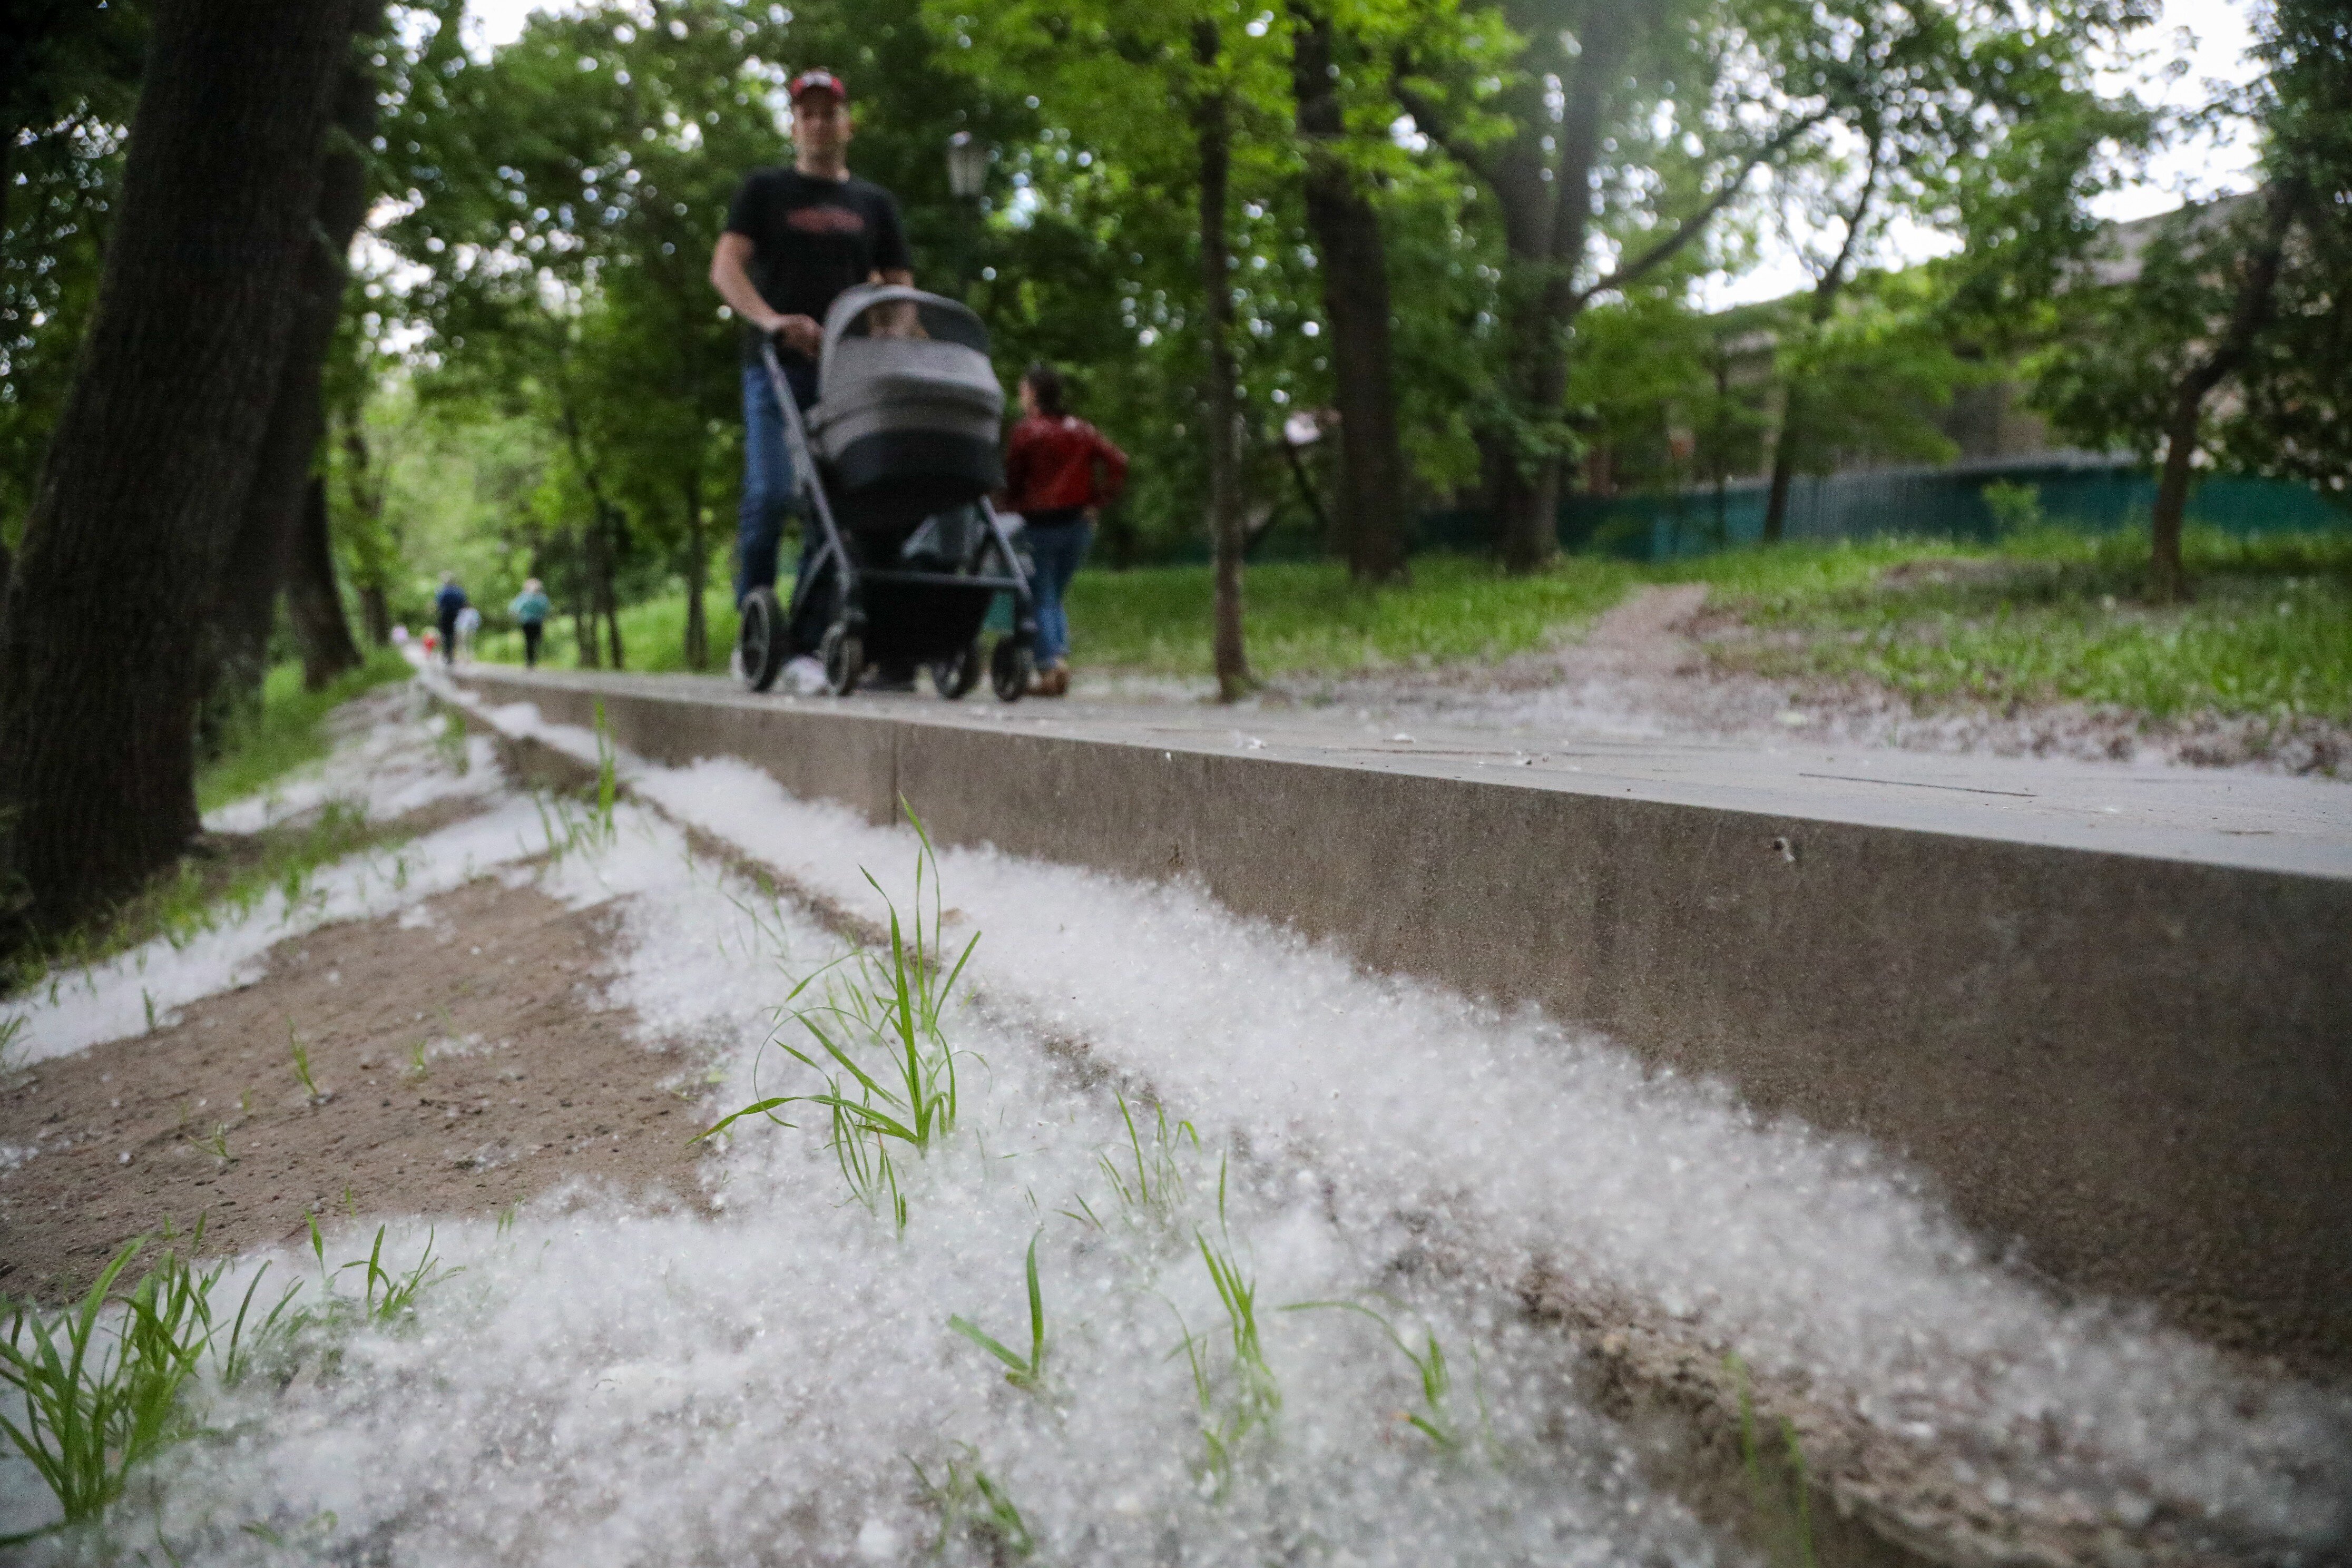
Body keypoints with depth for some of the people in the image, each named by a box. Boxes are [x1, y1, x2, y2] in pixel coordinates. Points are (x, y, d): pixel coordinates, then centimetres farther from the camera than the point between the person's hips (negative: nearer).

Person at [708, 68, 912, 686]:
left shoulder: (875, 204, 20)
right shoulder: (765, 190, 12)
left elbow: (900, 288, 17)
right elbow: (726, 266, 0)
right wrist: (772, 321, -19)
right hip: (777, 367, -2)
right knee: (771, 492, -14)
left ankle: (807, 641, 0)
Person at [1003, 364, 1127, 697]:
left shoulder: (1026, 431, -5)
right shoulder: (1082, 431, 10)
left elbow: (1012, 481, -4)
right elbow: (1117, 463, 0)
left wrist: (1018, 506, 14)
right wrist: (1098, 503, 1)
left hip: (1039, 523, -5)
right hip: (1078, 523, 5)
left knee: (1041, 599, 0)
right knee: (1056, 598, 16)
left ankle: (1051, 663, -16)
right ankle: (1062, 655, -2)